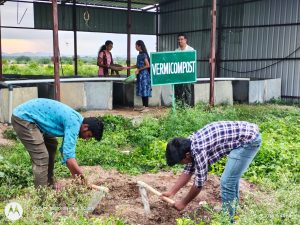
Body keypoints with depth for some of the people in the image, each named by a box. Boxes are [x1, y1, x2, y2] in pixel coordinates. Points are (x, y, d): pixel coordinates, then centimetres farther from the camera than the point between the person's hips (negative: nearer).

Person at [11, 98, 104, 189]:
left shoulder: (74, 120, 6)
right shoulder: (74, 122, -23)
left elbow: (66, 150, 13)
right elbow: (68, 155, -29)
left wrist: (76, 177, 13)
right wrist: (82, 178, -23)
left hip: (28, 115, 11)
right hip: (23, 117, -11)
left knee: (51, 146, 18)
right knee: (41, 157, -14)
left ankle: (49, 185, 25)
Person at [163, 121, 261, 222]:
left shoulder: (199, 151, -23)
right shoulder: (190, 143, 4)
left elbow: (199, 183, -12)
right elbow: (188, 171, 15)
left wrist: (183, 203, 1)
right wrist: (171, 192, 17)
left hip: (249, 139, -10)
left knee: (227, 182, -6)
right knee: (232, 177, 21)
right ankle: (231, 212, 36)